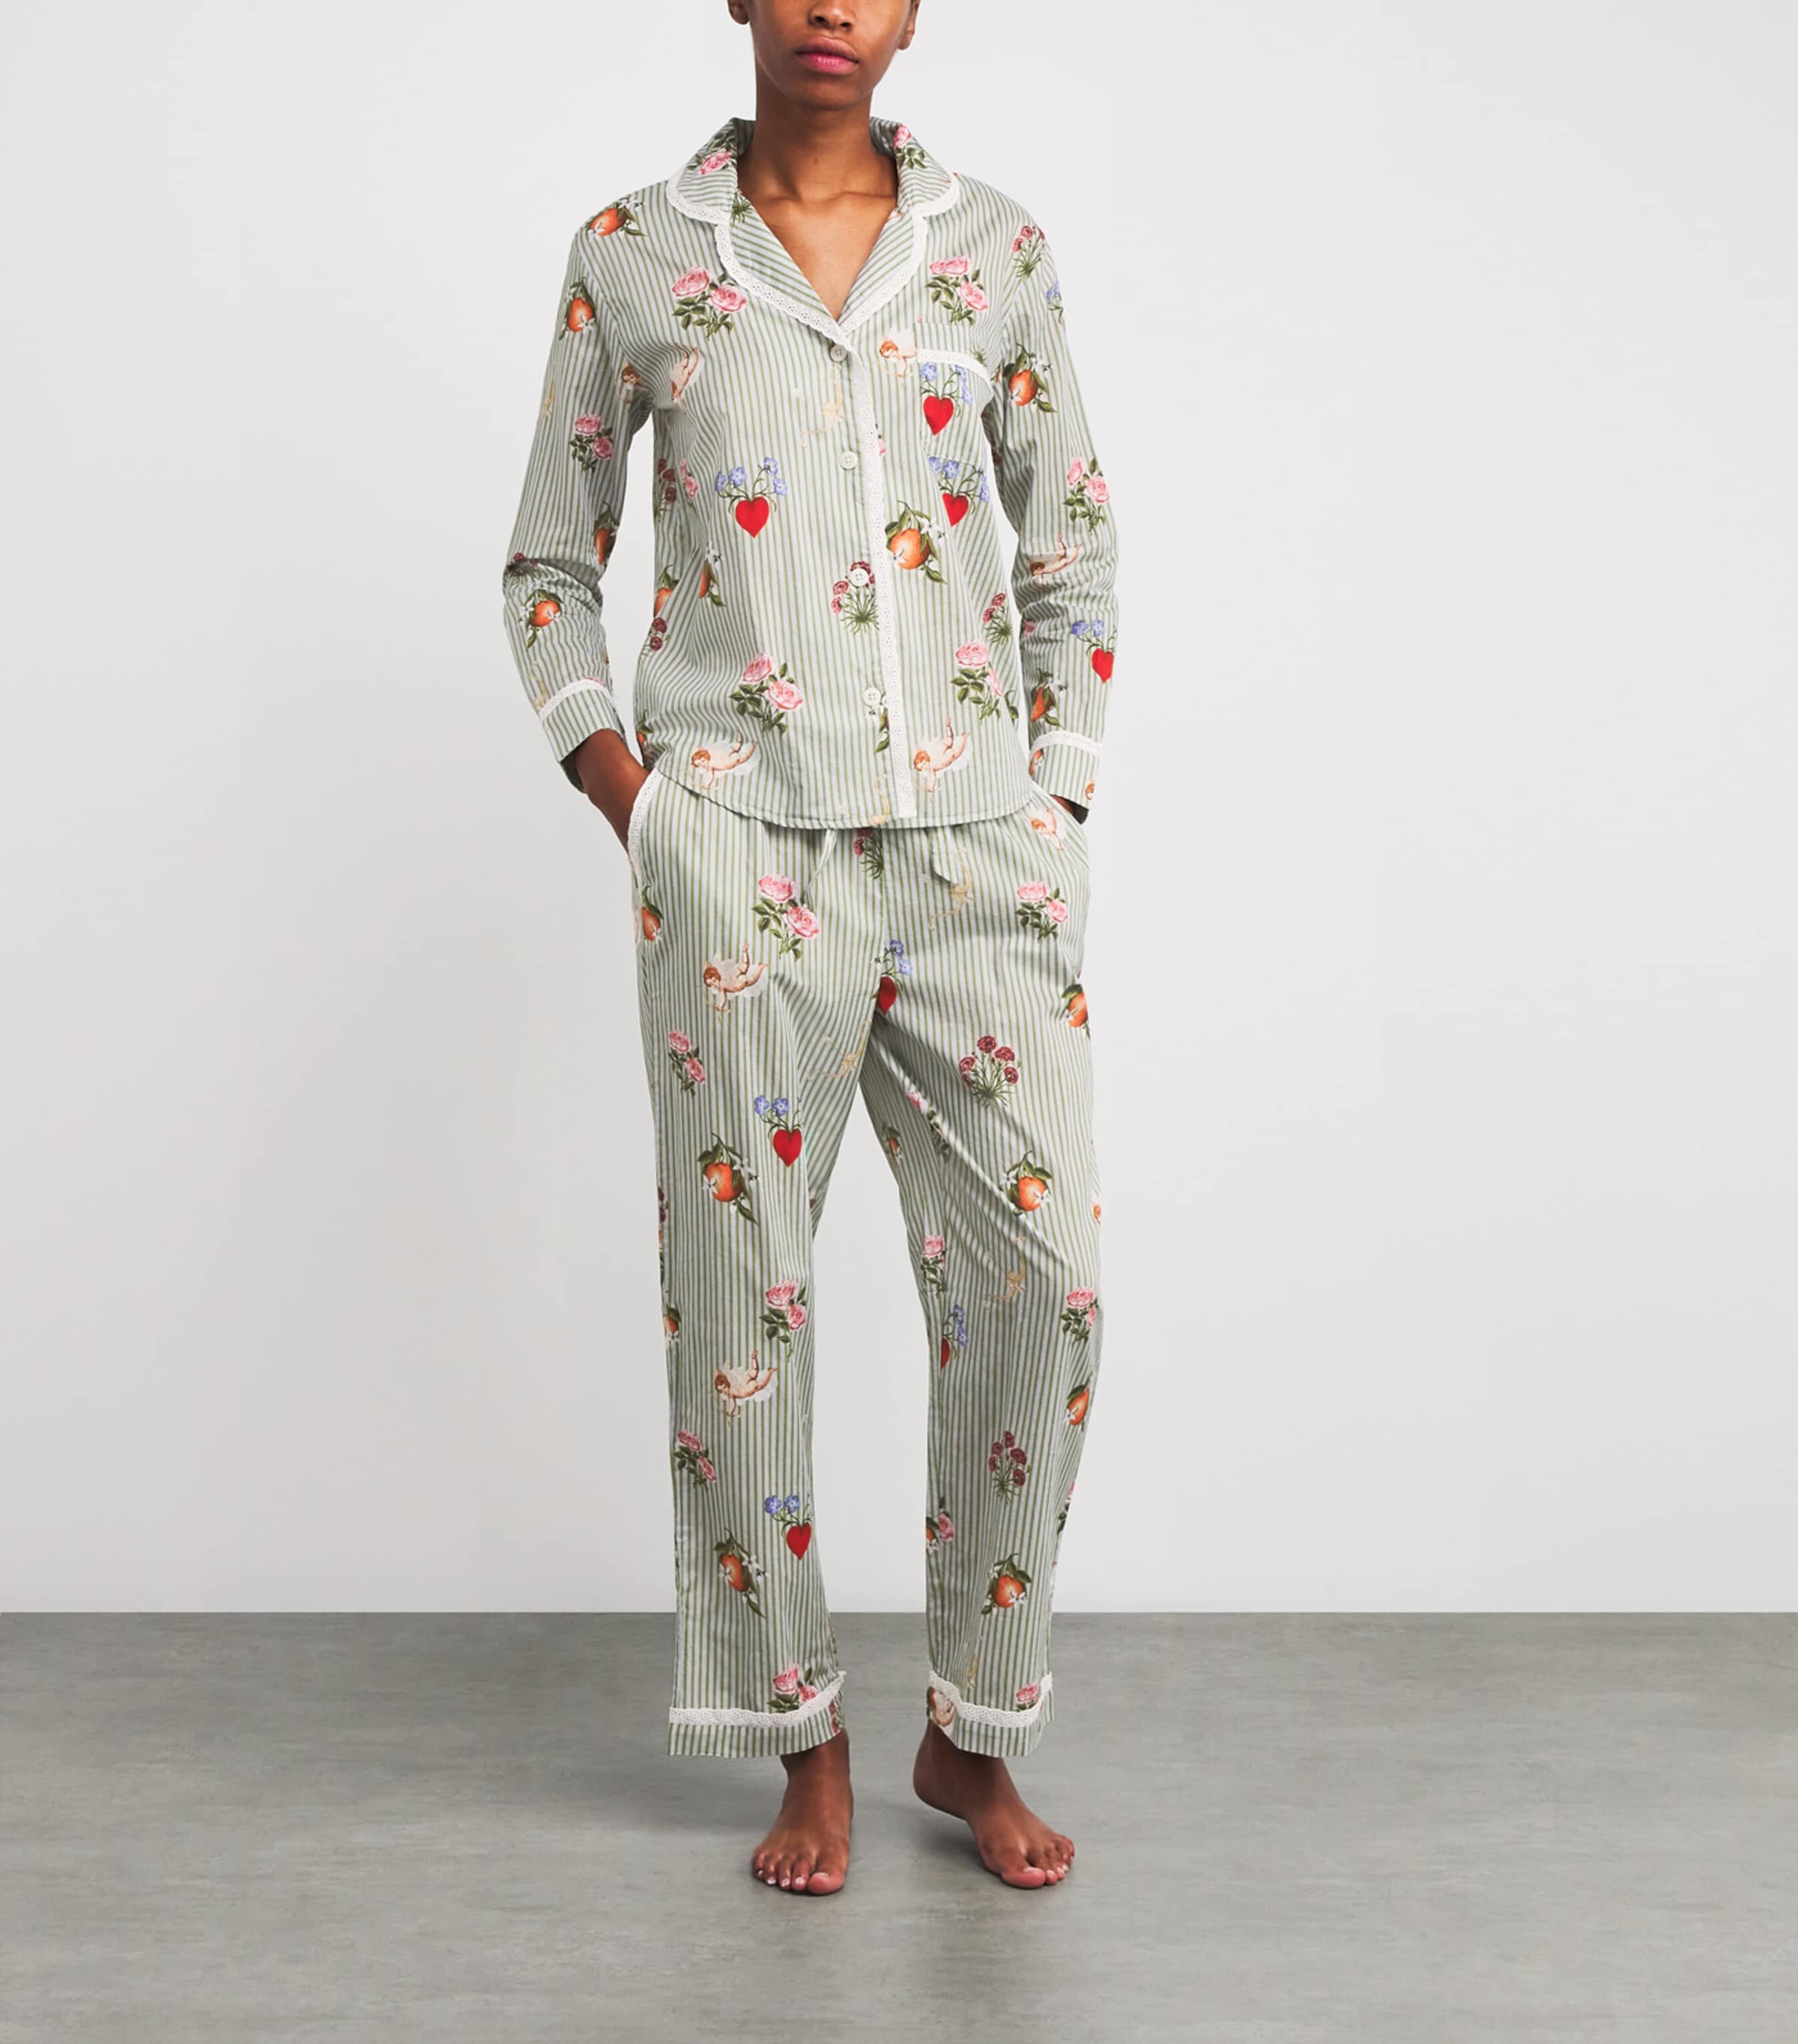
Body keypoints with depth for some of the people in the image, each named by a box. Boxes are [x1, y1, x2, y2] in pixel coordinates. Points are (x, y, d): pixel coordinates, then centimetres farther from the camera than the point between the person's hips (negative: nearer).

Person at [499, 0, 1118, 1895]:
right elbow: (550, 567, 13)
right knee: (742, 1283, 1)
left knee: (1042, 1274, -2)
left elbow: (1072, 548, 16)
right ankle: (804, 1741, 19)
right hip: (744, 841, -1)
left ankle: (974, 1734, 17)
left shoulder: (993, 249, 10)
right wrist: (630, 808, 2)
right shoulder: (630, 255, 6)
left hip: (974, 841, 2)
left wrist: (1058, 808, 8)